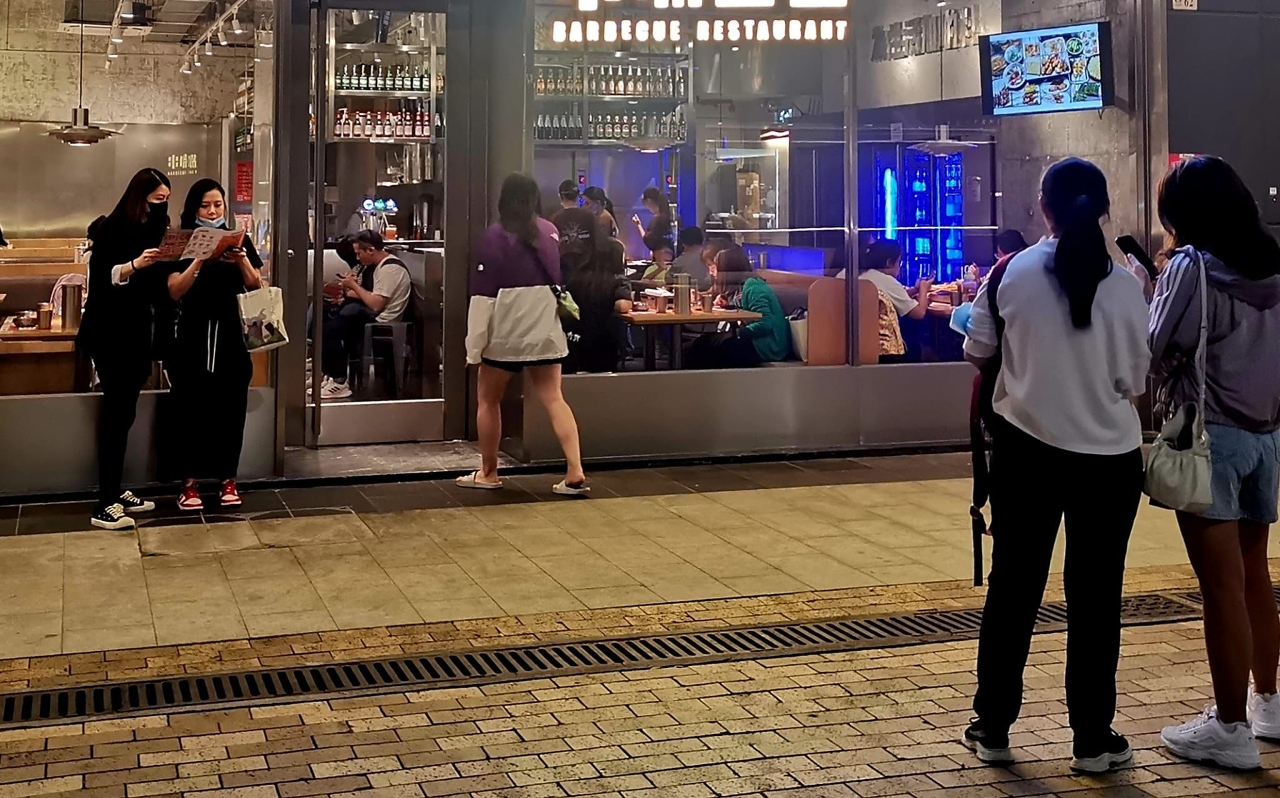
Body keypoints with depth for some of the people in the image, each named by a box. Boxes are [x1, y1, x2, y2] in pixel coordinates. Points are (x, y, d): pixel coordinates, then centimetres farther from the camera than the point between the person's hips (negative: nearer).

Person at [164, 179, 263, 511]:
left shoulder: (240, 240, 8)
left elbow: (257, 288, 4)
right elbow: (175, 291, -9)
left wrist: (242, 261, -14)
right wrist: (200, 259, -21)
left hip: (230, 334, 2)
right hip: (193, 335, -2)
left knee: (231, 408, 2)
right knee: (193, 408, -3)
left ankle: (228, 480, 12)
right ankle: (190, 483, 3)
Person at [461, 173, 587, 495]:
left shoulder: (495, 235, -11)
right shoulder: (550, 230, 4)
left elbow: (483, 294, -13)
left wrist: (474, 345, -10)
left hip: (505, 333, -4)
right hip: (545, 331, 4)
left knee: (488, 400, 12)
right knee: (553, 399, 2)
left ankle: (488, 473, 20)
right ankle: (575, 473, -9)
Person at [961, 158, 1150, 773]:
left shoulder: (1013, 275, -7)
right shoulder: (1124, 286, -8)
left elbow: (976, 352, 4)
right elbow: (1135, 381, -2)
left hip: (1027, 450, 1)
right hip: (1108, 457, -1)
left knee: (1013, 587, 11)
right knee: (1095, 597, 8)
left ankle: (993, 728, 19)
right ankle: (1093, 739, 16)